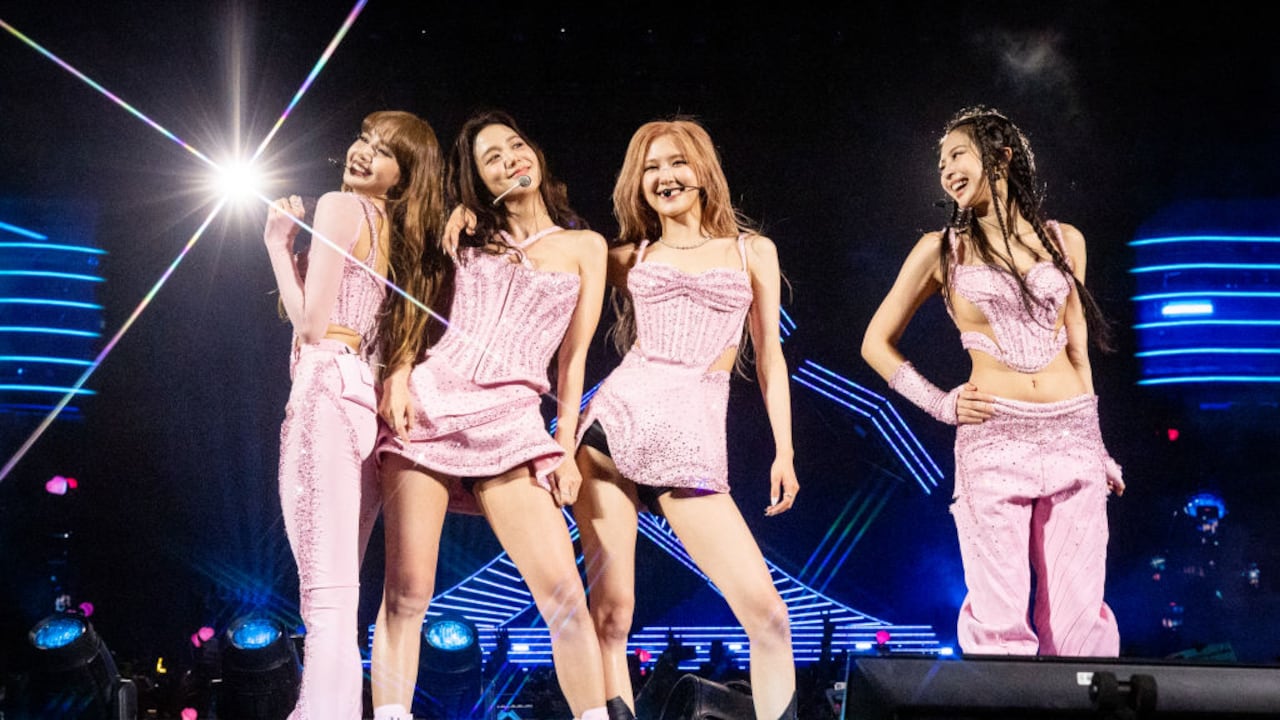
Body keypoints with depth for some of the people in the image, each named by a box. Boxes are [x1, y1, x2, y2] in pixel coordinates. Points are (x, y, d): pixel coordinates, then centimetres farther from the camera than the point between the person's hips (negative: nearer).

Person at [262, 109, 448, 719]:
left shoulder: (339, 207, -2)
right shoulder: (401, 233, 21)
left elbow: (311, 321, -7)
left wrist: (279, 244, 3)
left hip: (328, 390, -9)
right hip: (372, 402, 9)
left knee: (326, 594, -14)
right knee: (338, 595, 13)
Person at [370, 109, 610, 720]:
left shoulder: (584, 247, 14)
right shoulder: (469, 240, 19)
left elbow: (573, 358, 10)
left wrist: (566, 446, 2)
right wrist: (399, 374, -3)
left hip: (510, 425, -1)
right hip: (427, 406, 1)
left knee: (565, 597, -13)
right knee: (407, 592, -9)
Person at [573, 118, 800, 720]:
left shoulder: (753, 252, 13)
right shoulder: (628, 257, 13)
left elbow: (769, 356, 13)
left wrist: (783, 450, 5)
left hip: (694, 442, -1)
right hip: (615, 421, 1)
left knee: (767, 613, -11)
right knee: (611, 609, -6)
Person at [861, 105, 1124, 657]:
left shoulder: (1064, 240, 12)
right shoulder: (941, 249, 7)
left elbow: (1077, 347, 17)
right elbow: (876, 343, 12)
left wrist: (1097, 444, 14)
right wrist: (941, 405, 1)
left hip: (1072, 435, 2)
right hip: (991, 437, -2)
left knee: (1079, 616, -2)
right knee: (1000, 621, -6)